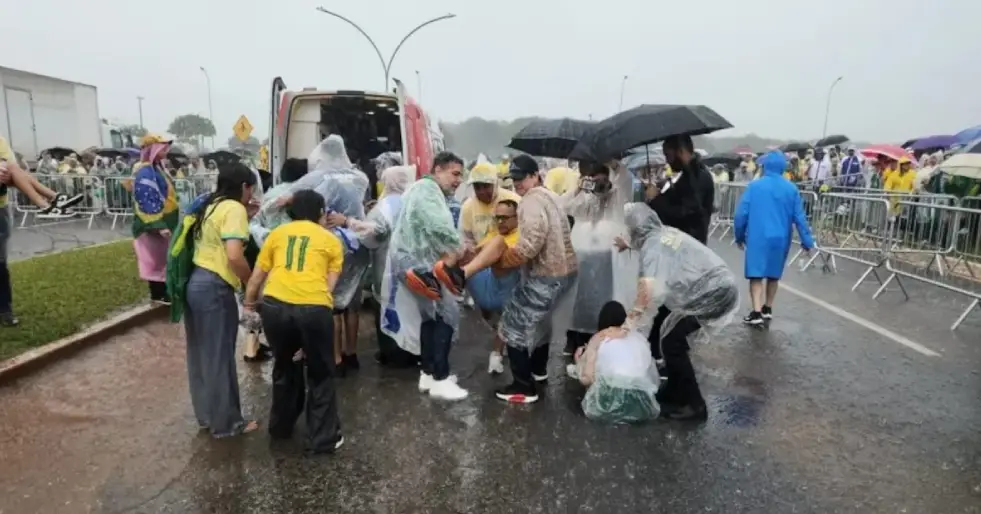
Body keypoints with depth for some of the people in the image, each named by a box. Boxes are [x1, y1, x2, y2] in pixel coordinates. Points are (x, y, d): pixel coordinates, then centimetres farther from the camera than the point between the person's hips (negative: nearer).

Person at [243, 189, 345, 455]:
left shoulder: (277, 233, 20)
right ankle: (323, 438, 22)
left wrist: (249, 304, 37)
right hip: (313, 309, -3)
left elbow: (257, 276, 22)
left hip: (275, 305, 3)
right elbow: (329, 284, 9)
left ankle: (281, 426, 43)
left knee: (284, 367, 27)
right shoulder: (331, 240, 16)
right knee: (320, 374, 17)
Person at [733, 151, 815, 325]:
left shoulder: (754, 186, -5)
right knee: (774, 274, 16)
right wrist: (807, 241, 6)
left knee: (756, 274, -2)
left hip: (758, 237, -3)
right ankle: (767, 309, 27)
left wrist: (739, 235, 7)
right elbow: (799, 217, 0)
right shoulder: (791, 189, 1)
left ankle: (757, 313, -10)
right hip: (780, 238, 3)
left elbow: (741, 213, -6)